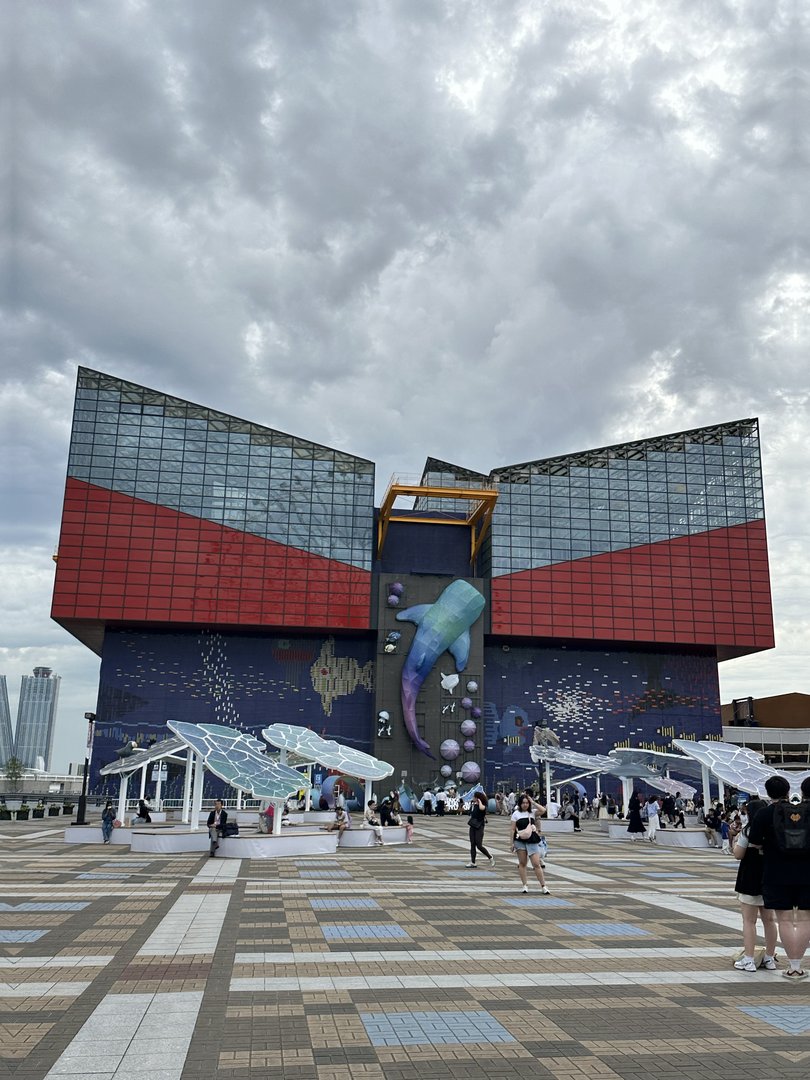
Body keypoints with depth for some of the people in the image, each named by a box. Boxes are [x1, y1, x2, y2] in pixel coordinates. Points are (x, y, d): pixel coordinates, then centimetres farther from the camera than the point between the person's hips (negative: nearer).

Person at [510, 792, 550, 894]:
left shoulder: (533, 812, 5)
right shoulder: (516, 814, 2)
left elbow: (543, 810, -14)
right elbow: (513, 829, 2)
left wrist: (533, 802, -9)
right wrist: (512, 842, -2)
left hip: (532, 841, 0)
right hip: (520, 841, 0)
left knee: (536, 864, -3)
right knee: (522, 863, 7)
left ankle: (543, 886, 5)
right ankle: (525, 885, 16)